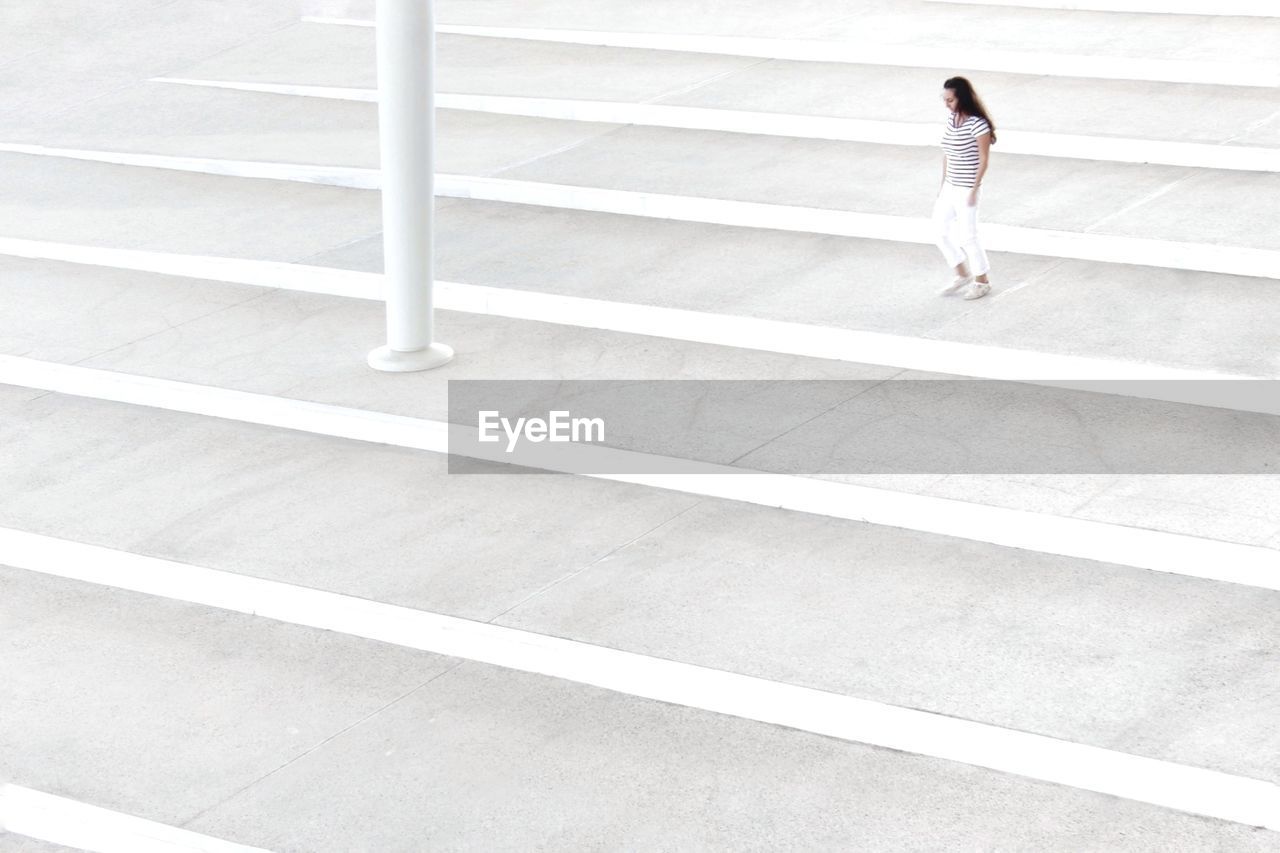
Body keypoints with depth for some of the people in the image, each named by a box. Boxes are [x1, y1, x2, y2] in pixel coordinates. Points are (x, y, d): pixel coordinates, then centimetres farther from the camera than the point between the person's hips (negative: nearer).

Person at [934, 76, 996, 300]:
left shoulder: (977, 124, -20)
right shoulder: (952, 119, 3)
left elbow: (984, 159, -16)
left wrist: (974, 190, -15)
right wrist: (943, 184, 14)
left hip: (966, 189, -8)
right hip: (950, 187, 8)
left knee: (967, 236, 2)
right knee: (941, 230, 13)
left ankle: (982, 281, 21)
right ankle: (962, 275, 28)